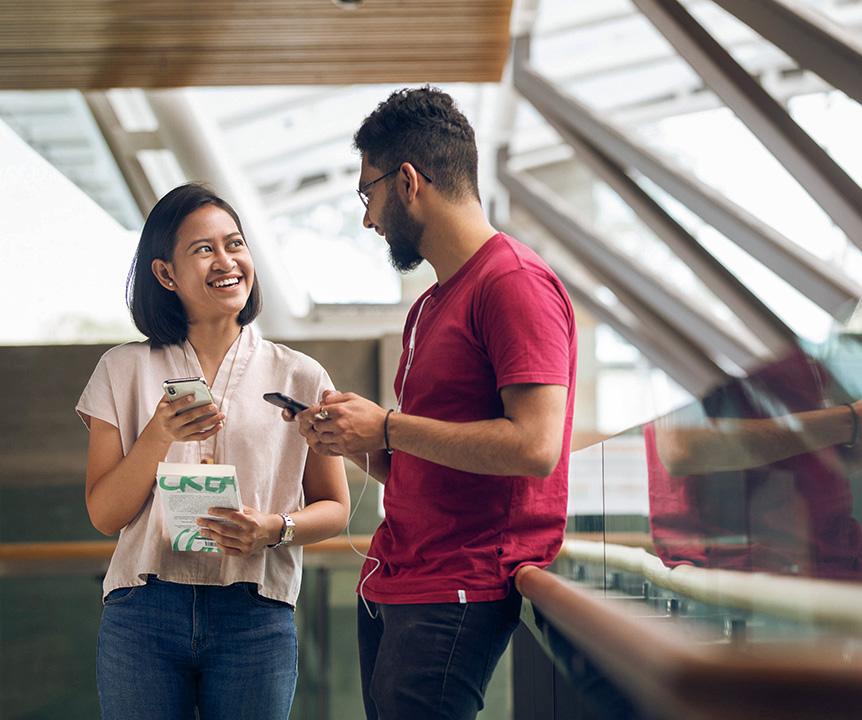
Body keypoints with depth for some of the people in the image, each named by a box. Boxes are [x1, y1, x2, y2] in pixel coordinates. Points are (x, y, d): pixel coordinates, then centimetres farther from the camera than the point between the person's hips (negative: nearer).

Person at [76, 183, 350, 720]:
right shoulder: (124, 371, 6)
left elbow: (335, 509, 7)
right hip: (144, 615, 0)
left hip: (255, 618, 0)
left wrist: (276, 529, -13)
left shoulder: (300, 378, 5)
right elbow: (105, 515, 2)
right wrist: (159, 435, -13)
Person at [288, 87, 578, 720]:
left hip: (460, 596, -9)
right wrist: (351, 442, 4)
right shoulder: (429, 307, 20)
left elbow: (534, 447, -21)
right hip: (389, 587, 9)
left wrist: (388, 427, -13)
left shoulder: (516, 283, -10)